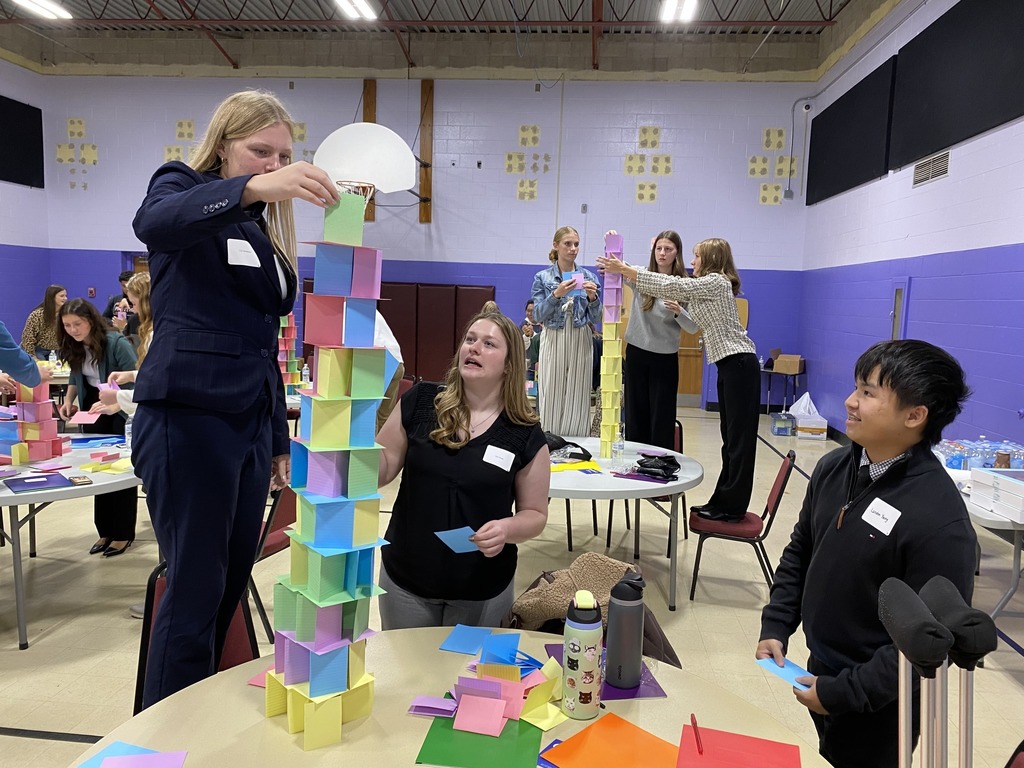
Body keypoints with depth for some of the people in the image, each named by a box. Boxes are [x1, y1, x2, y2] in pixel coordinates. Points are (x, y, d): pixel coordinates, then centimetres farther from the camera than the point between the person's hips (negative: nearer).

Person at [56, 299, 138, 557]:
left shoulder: (116, 342, -21)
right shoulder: (74, 347, 0)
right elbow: (76, 376, 14)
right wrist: (68, 401, -2)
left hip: (121, 411, -7)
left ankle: (123, 533, 11)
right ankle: (106, 531, 22)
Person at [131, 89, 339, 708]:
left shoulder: (268, 228, 18)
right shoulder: (183, 187, 1)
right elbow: (154, 222, -27)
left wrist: (279, 439, 19)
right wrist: (250, 189, -43)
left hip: (251, 423, 7)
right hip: (188, 417, -7)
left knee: (231, 586, 10)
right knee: (196, 590, -4)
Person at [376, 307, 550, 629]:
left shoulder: (526, 434, -9)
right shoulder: (420, 401, -7)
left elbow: (535, 513, -1)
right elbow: (380, 471, -1)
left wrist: (507, 529, -22)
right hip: (405, 579, 1)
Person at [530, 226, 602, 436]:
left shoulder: (589, 277, 7)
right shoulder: (542, 277, 3)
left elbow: (595, 318, 6)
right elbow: (538, 315, -4)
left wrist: (592, 297, -13)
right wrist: (556, 294, -18)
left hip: (580, 343, 1)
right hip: (553, 342, -1)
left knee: (577, 400, 1)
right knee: (551, 399, -1)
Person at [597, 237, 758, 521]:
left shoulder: (716, 282, -10)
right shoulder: (705, 287, 19)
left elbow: (671, 287, -17)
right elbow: (672, 288, 14)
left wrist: (625, 270, -15)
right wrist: (624, 271, 7)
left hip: (739, 363, -10)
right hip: (729, 364, 10)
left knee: (740, 437, -5)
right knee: (731, 437, 11)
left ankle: (732, 507, 0)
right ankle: (723, 501, 17)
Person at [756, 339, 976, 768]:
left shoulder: (941, 520, -27)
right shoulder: (833, 468, -7)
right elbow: (799, 553, 6)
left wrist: (843, 694, -19)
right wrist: (775, 628, -1)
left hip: (878, 705, -6)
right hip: (821, 671, 6)